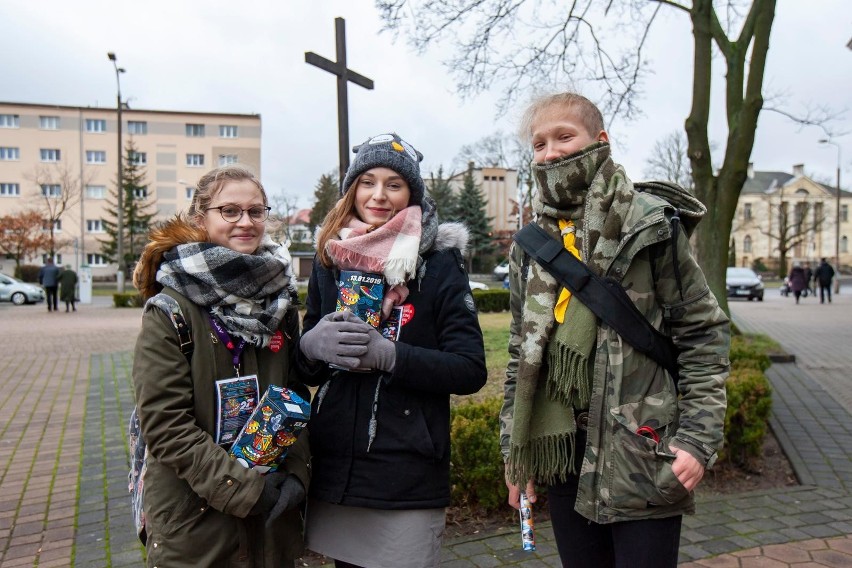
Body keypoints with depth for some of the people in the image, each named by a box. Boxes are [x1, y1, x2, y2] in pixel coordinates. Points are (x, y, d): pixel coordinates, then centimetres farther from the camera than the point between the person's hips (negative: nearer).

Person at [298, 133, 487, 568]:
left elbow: (471, 370, -10)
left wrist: (387, 354, -23)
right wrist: (312, 344, -11)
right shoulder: (330, 258, 6)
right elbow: (306, 365, 12)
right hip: (334, 471, 4)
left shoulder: (438, 262, -5)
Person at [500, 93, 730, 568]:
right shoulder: (530, 246, 8)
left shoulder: (650, 226, -5)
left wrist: (698, 438, -11)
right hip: (562, 456, 5)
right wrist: (514, 447, 10)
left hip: (642, 455, -4)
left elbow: (704, 332, -3)